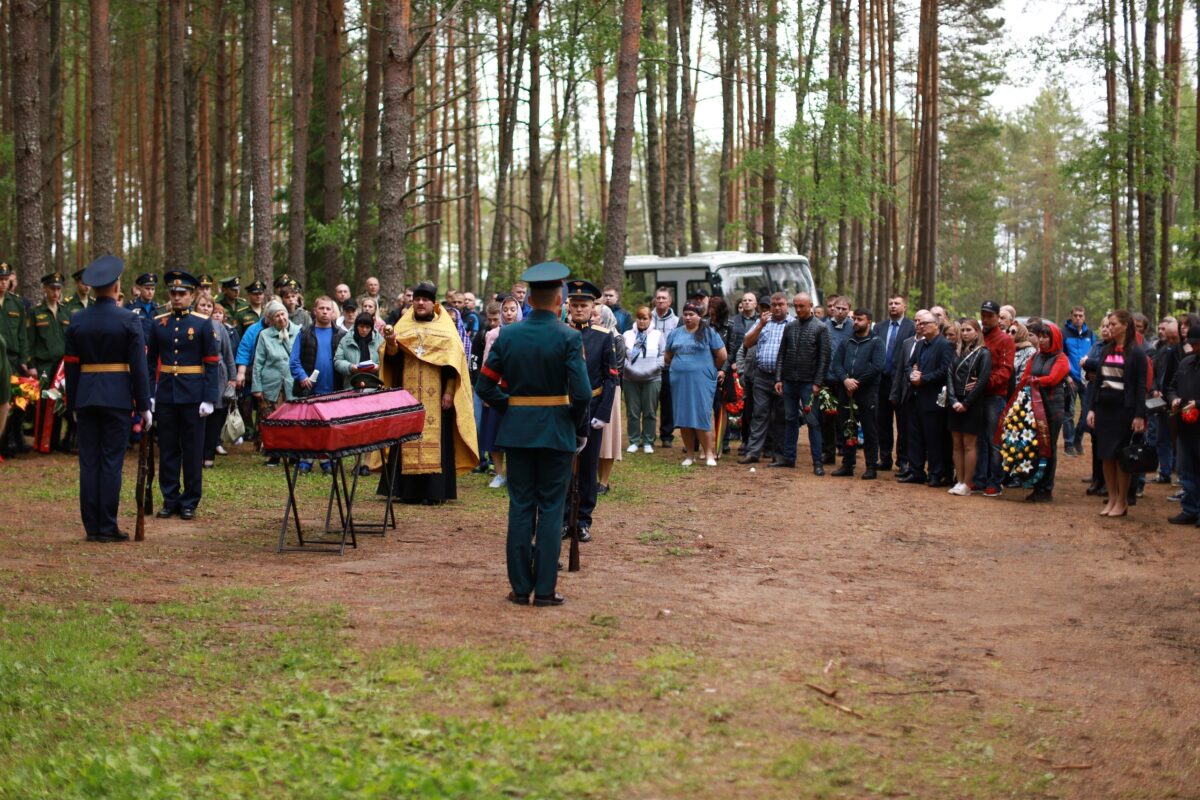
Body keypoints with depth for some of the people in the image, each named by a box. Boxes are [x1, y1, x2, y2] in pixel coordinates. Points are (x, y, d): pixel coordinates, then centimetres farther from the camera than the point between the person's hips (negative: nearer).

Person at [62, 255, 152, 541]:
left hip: (86, 398, 3)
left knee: (89, 462, 6)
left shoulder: (77, 321, 4)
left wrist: (72, 405, 13)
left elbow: (71, 366, 7)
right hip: (118, 397, -3)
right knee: (111, 462, -1)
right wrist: (144, 405, -3)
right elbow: (139, 366, -8)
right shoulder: (128, 320, -7)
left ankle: (91, 527, 7)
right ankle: (107, 528, -1)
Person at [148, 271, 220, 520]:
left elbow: (211, 363, -3)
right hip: (165, 395, 3)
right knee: (167, 450, 7)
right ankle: (170, 500, 15)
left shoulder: (203, 324, -1)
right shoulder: (158, 323, 6)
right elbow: (151, 360, 9)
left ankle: (190, 502, 10)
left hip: (193, 396, -3)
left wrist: (209, 399, -10)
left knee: (192, 451, 3)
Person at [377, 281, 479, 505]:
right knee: (407, 438, -2)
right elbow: (392, 356, 0)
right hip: (408, 394, 2)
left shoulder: (446, 328, 7)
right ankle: (409, 490, 0)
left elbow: (454, 362, 1)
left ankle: (435, 490, -5)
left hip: (436, 396, -2)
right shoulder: (403, 326, 12)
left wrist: (449, 392, -8)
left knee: (436, 439, -6)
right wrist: (390, 343, -23)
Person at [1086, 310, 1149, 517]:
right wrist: (1092, 408, 7)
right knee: (1105, 455, 6)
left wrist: (1139, 415, -13)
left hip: (1124, 409, -5)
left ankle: (1122, 502, 8)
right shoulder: (1106, 351, 10)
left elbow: (1141, 386, -8)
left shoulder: (1136, 353, -6)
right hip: (1104, 407, 5)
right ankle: (1112, 499, 14)